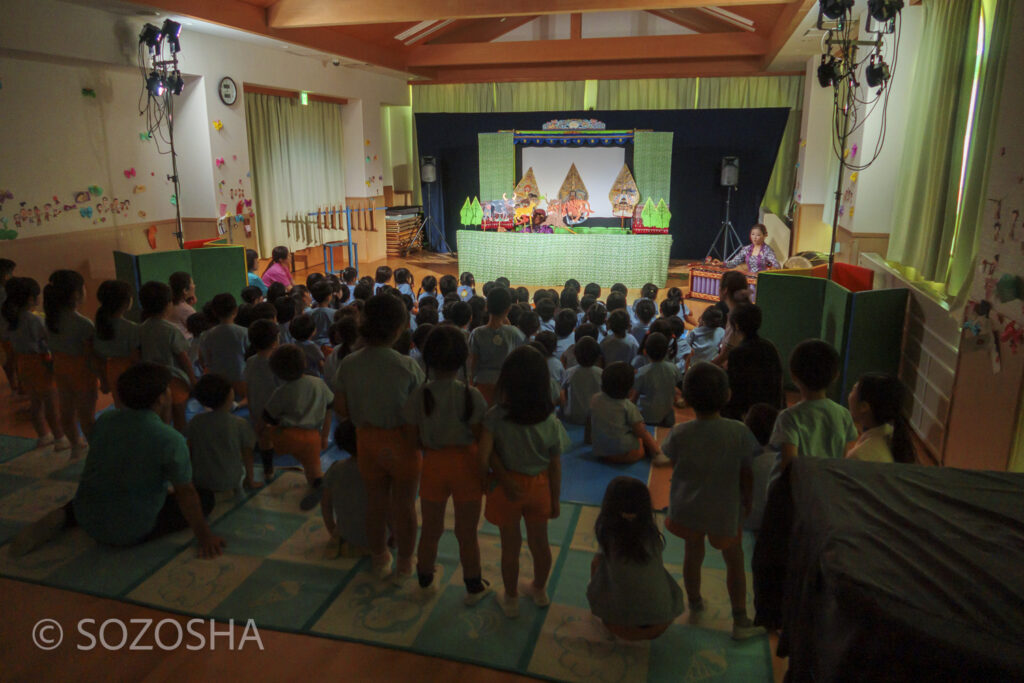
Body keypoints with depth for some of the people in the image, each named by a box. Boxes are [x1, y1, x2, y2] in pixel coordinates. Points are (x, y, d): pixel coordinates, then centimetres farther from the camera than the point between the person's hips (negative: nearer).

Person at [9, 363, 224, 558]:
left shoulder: (105, 420, -3)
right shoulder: (171, 440, -22)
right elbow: (186, 494, -17)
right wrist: (204, 536, -6)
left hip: (88, 520, 6)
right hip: (131, 532, -6)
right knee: (205, 497, 5)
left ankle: (63, 518, 9)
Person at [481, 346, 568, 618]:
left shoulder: (496, 417, -22)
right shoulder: (550, 422, -14)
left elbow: (484, 455, -27)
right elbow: (556, 466, -6)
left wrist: (504, 478, -9)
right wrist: (555, 500, 6)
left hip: (508, 486, -2)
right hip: (539, 486, 2)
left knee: (510, 546, 16)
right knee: (539, 542, 22)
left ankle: (511, 599, 36)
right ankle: (539, 590, 45)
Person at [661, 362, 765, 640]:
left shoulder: (679, 433, -18)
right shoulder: (738, 433, -21)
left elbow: (675, 469, -4)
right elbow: (746, 476, -12)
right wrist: (747, 502, 5)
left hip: (686, 509, 2)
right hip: (724, 510, -1)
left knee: (693, 553, 25)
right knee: (734, 561, 19)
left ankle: (694, 604, 46)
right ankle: (741, 622, 31)